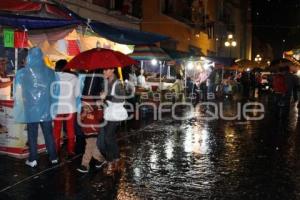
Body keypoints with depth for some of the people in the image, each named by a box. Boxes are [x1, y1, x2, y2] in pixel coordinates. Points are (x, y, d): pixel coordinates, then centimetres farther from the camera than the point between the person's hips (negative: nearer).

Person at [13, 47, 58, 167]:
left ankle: (33, 159, 11)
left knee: (32, 134, 7)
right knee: (48, 133, 9)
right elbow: (55, 90, 5)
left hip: (31, 109, -1)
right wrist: (52, 105, 14)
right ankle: (53, 157, 14)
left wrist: (20, 106, 16)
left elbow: (18, 92, 4)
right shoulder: (49, 72, 0)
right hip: (46, 108, 2)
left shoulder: (22, 73, -3)